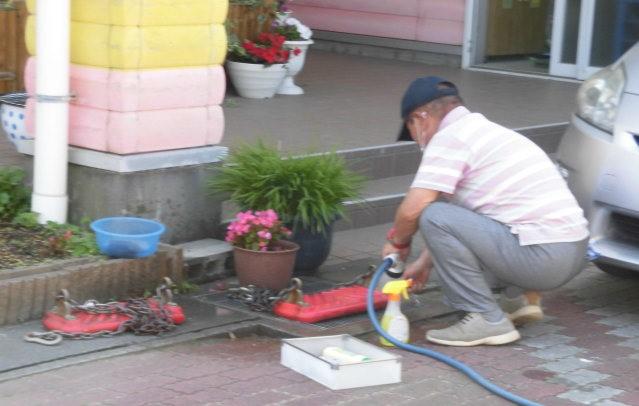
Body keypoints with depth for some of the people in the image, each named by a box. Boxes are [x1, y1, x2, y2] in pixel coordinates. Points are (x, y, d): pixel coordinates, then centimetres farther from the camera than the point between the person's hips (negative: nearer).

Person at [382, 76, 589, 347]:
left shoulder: (449, 137, -8)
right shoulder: (484, 129, 21)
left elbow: (412, 210, -14)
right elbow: (457, 216, 30)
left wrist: (397, 241, 7)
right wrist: (424, 262, 35)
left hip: (541, 256, -10)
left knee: (433, 216, -12)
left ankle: (486, 320, -8)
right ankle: (519, 296, 17)